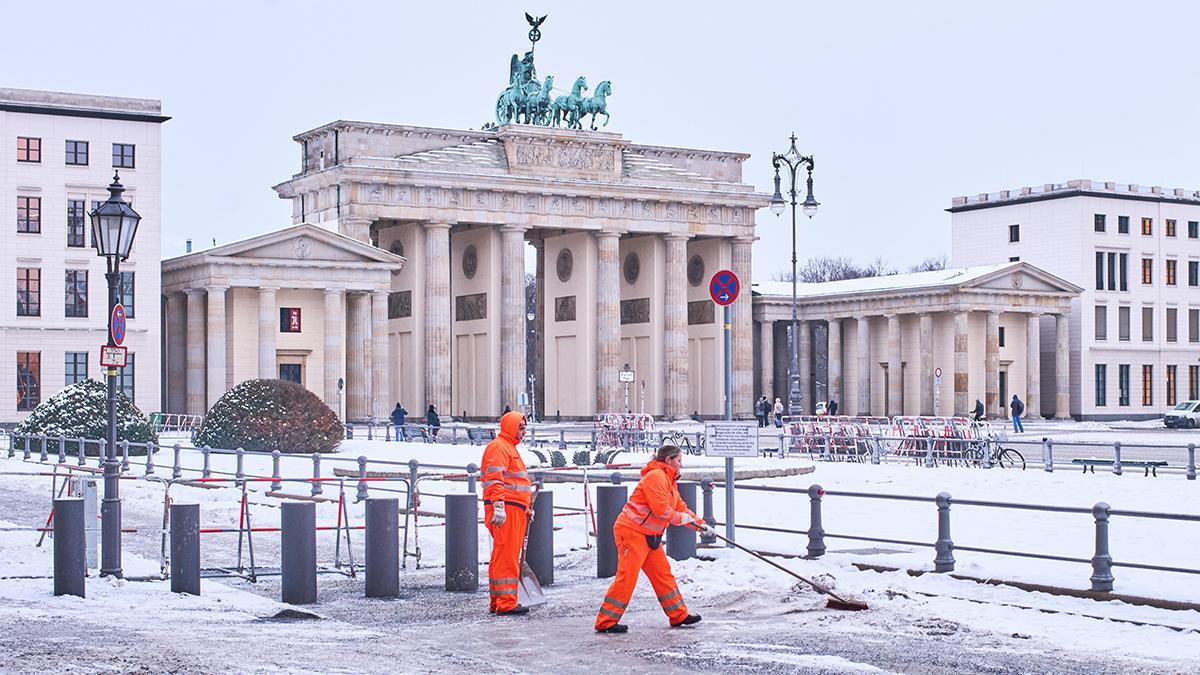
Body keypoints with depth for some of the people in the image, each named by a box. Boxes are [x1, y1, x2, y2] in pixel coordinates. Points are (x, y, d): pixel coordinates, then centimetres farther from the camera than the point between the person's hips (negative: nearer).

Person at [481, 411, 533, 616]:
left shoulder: (510, 448, 26)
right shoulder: (498, 447, -8)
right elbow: (494, 478, -19)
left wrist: (526, 508, 31)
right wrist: (498, 506, -27)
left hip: (515, 510, 11)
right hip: (505, 510, -11)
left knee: (503, 557, 13)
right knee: (507, 556, -11)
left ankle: (497, 602, 18)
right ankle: (506, 603, -11)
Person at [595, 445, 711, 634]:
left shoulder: (669, 481, 17)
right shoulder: (655, 477, -17)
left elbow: (681, 508, 22)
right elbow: (661, 509, -24)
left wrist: (701, 524, 16)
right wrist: (680, 518, -8)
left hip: (650, 535, 10)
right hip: (631, 532, -10)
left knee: (663, 574, 12)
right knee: (627, 577, -11)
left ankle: (679, 616, 21)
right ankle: (606, 622, -7)